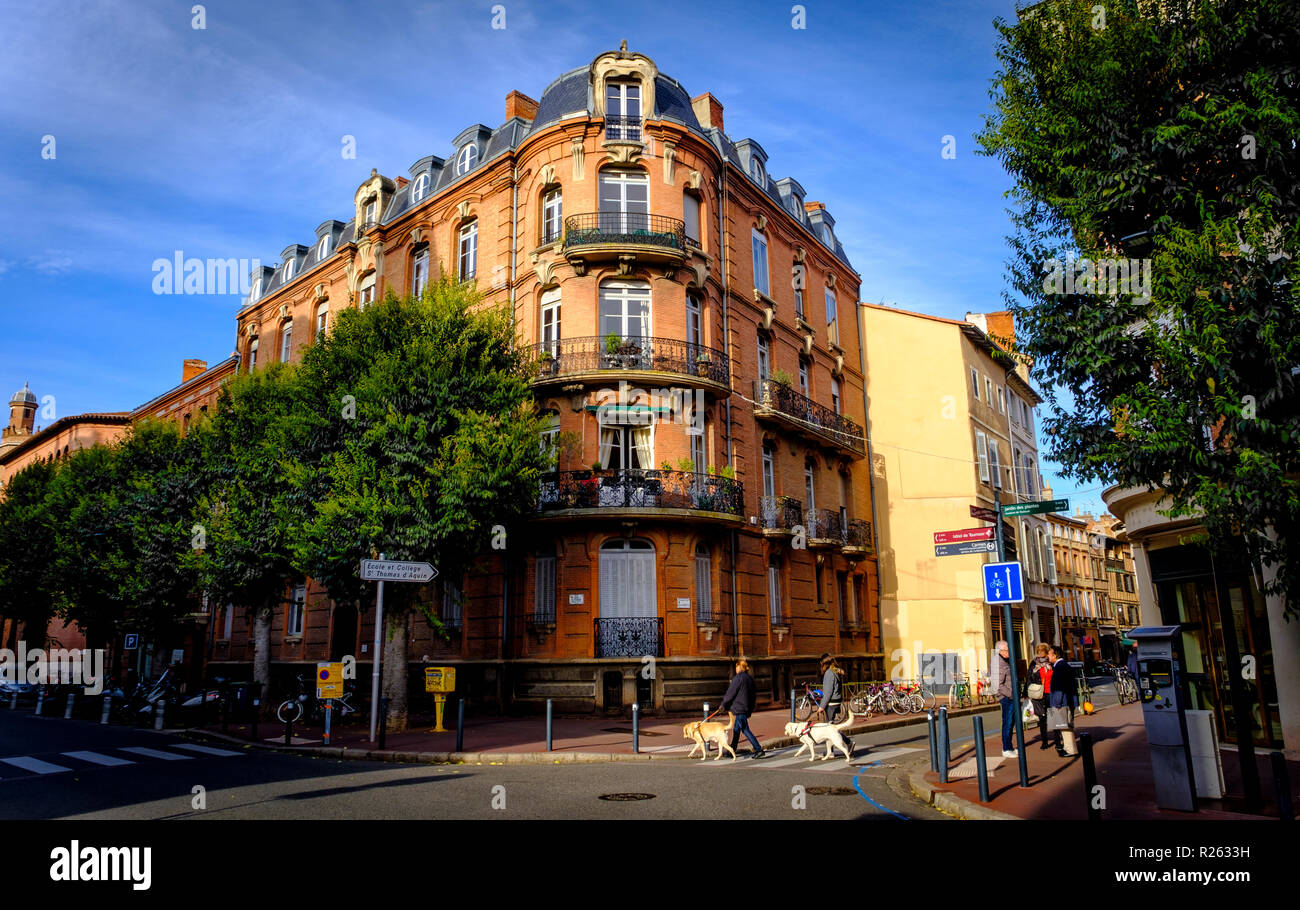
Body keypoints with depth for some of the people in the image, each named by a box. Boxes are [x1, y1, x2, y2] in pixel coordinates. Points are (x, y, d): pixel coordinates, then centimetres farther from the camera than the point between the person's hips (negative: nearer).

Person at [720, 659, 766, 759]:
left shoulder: (738, 678, -14)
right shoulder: (750, 678, 10)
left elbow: (730, 693, -11)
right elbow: (753, 694, 15)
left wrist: (723, 705, 2)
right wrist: (750, 709, 22)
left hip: (739, 708, -9)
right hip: (747, 708, 9)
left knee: (745, 730, -6)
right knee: (736, 730, 18)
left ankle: (759, 750, -11)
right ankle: (732, 751, 27)